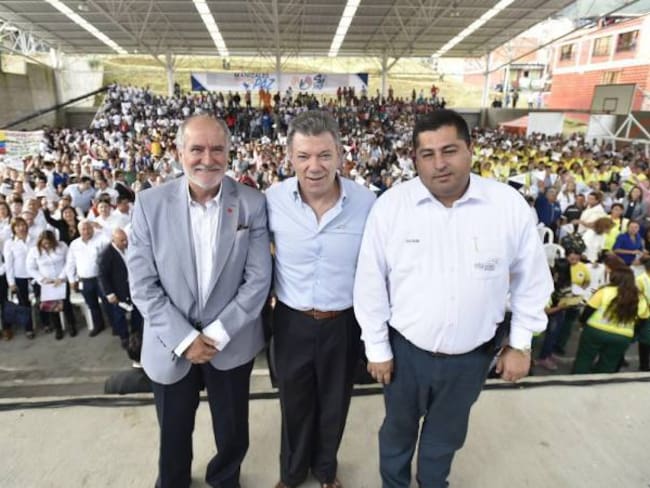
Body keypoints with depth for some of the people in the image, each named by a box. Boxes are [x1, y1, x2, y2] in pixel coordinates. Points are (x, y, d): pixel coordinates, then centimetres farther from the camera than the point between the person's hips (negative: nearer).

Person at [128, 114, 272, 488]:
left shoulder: (252, 203, -10)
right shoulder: (151, 203, -9)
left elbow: (258, 279, -10)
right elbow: (142, 283, -9)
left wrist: (218, 334, -14)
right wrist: (184, 338, -14)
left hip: (232, 343, 0)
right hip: (171, 345, 1)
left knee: (233, 436, 20)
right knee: (173, 435, 22)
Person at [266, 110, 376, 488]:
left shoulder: (367, 202, -16)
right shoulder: (273, 199, -14)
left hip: (345, 323, 0)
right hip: (292, 321, 1)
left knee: (334, 403, 22)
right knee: (295, 403, 22)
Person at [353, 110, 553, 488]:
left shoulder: (510, 205, -13)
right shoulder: (391, 205, -15)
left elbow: (532, 279, 0)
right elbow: (370, 283, -8)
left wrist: (521, 343, 3)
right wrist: (377, 347, -3)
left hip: (472, 355, 1)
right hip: (405, 348, 0)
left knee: (446, 435, 26)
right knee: (398, 430, 25)